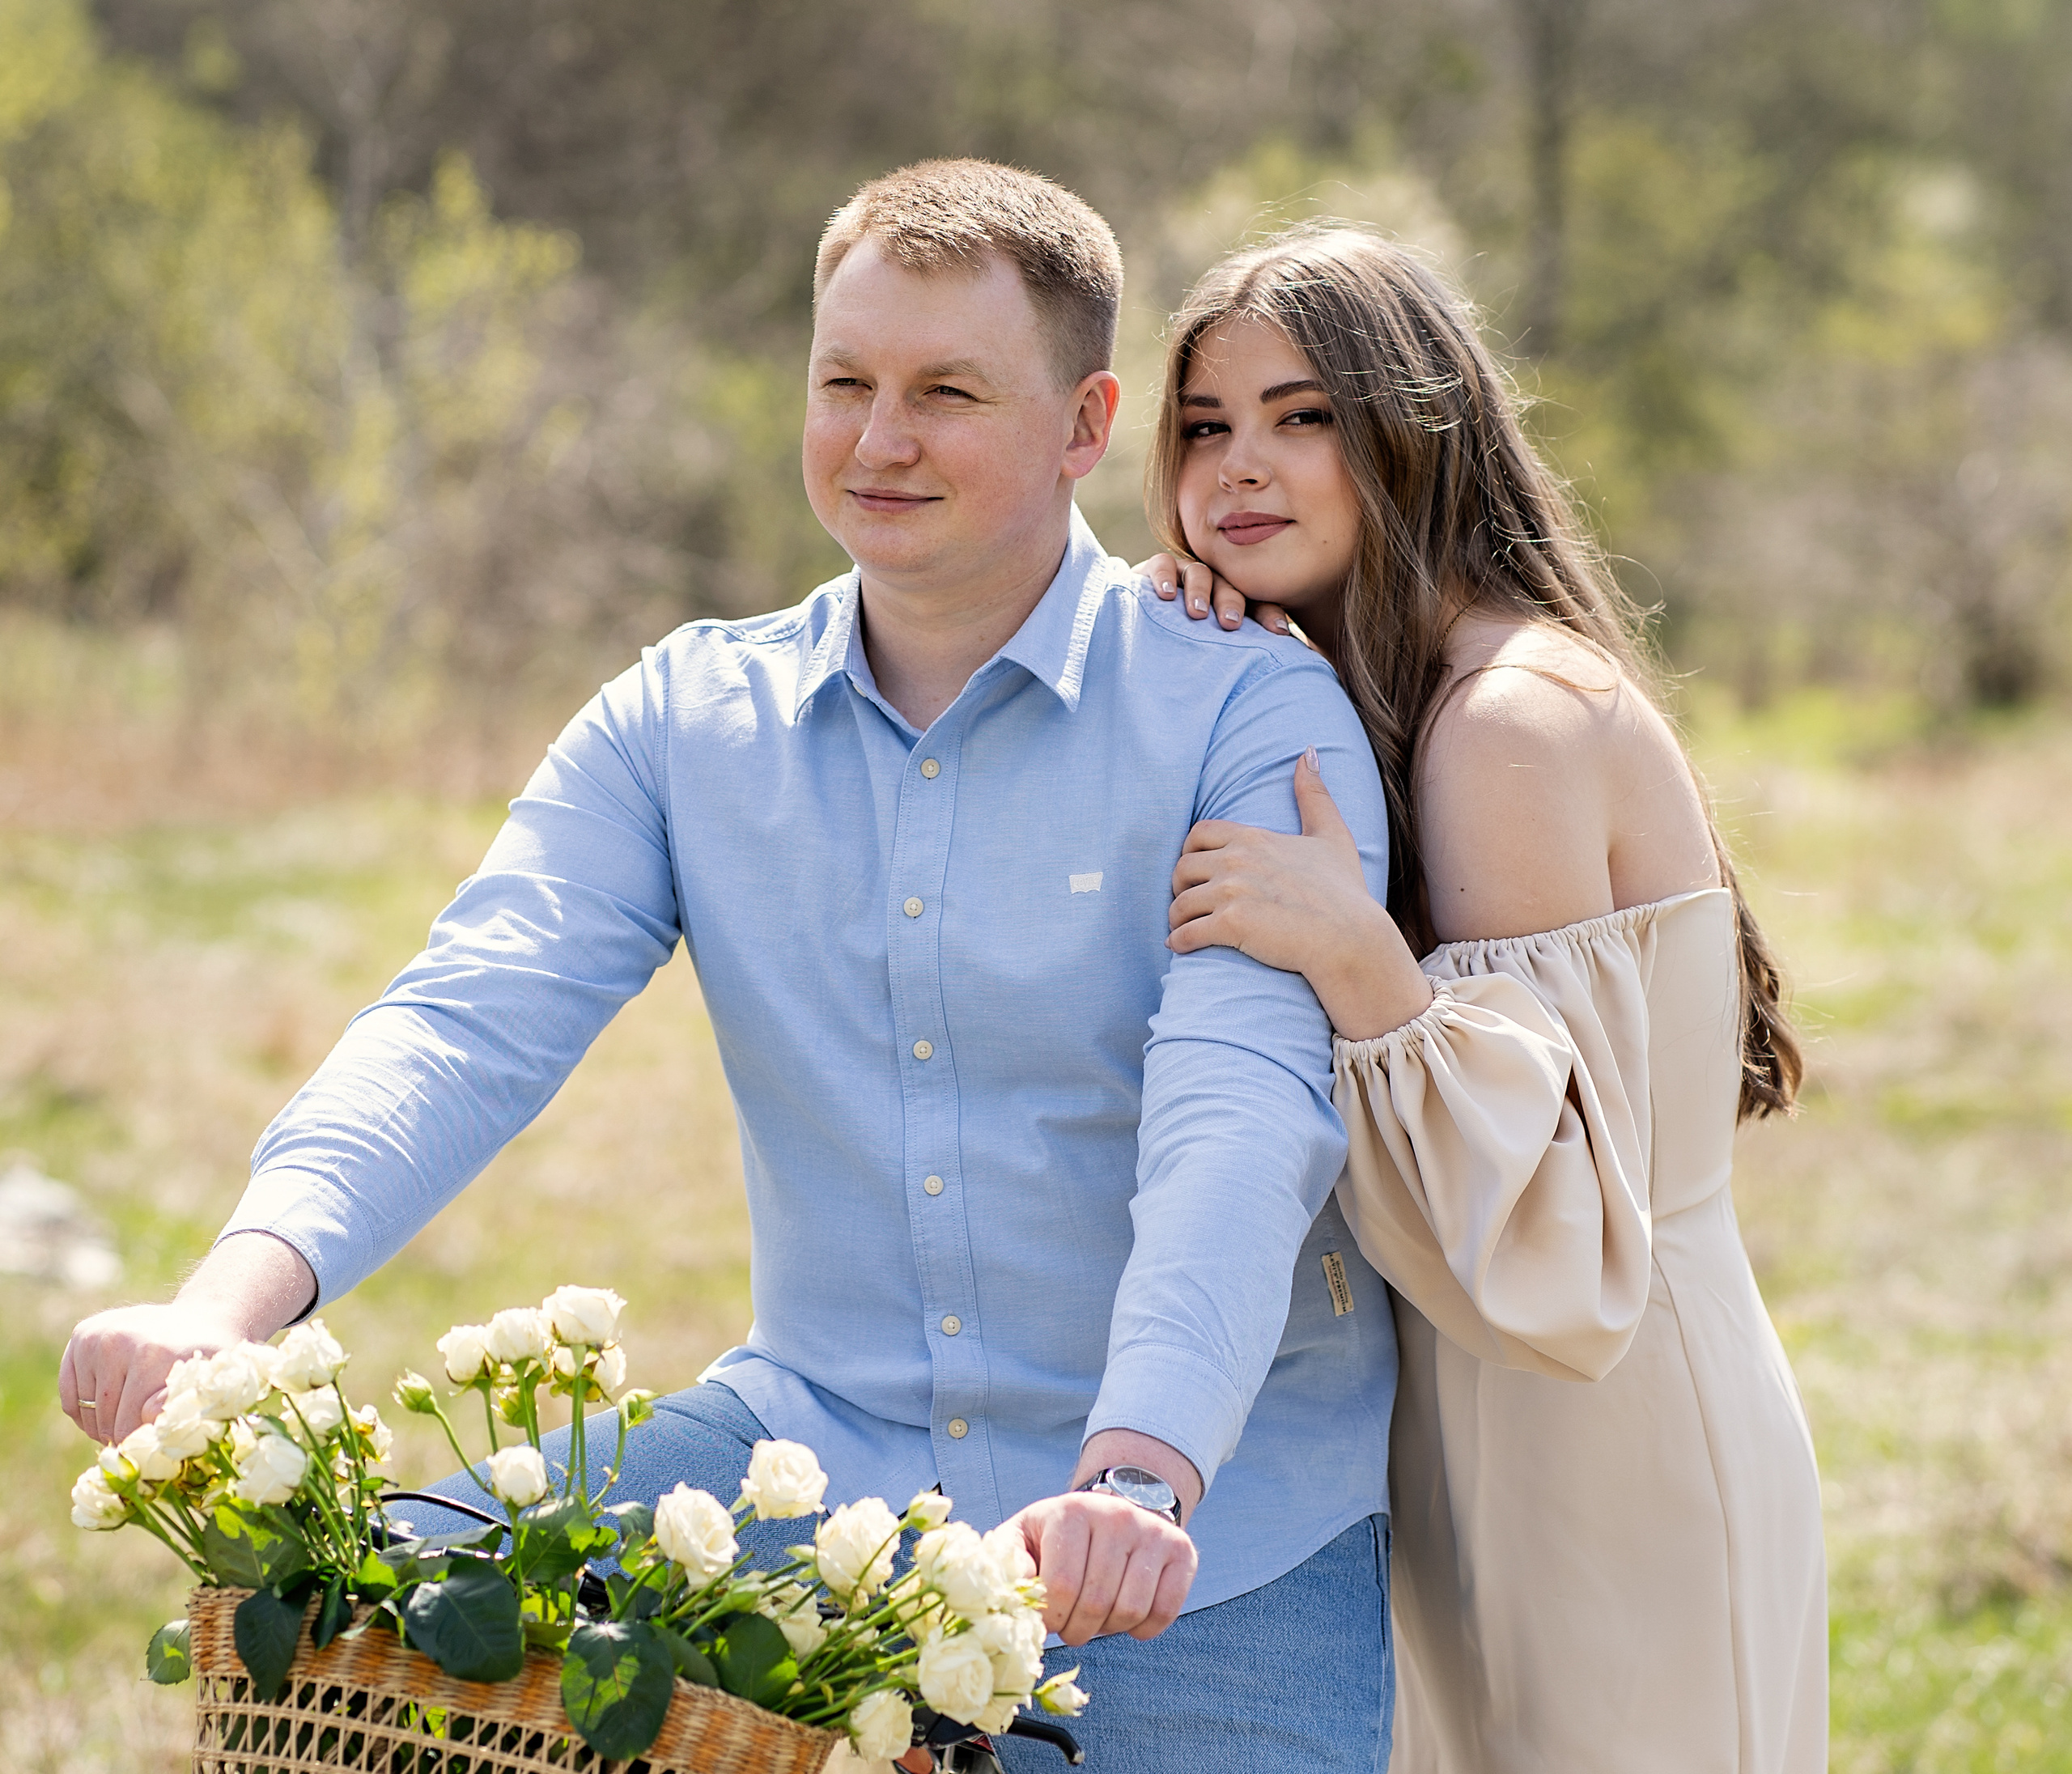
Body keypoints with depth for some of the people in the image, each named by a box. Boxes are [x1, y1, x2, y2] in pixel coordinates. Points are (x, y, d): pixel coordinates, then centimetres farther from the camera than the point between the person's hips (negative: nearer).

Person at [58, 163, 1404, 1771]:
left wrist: (1140, 1473, -38)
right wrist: (237, 1294, -26)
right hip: (816, 1444, 3)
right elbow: (472, 1023, -7)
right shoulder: (684, 723, 6)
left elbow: (1242, 1109, -22)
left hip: (1212, 1526, -3)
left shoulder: (1251, 716, -8)